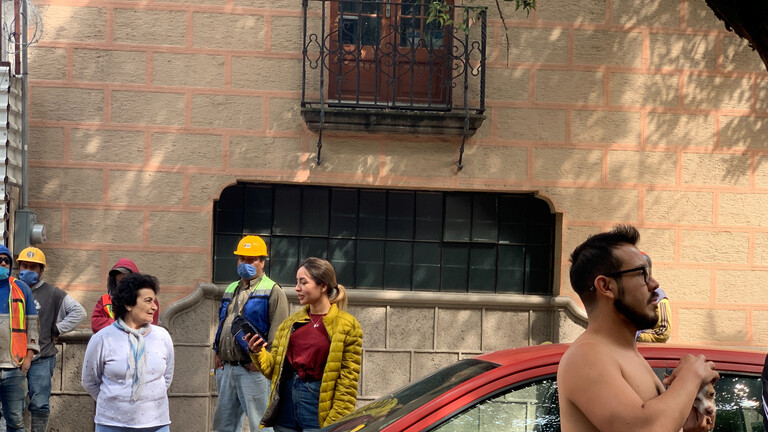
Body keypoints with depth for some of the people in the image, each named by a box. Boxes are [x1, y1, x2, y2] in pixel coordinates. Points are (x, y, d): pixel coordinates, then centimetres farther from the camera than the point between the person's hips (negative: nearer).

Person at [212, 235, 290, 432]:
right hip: (226, 367, 8)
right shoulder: (231, 290, 20)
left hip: (253, 369, -8)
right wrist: (217, 351, 14)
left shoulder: (272, 291, -4)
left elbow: (277, 331, -12)